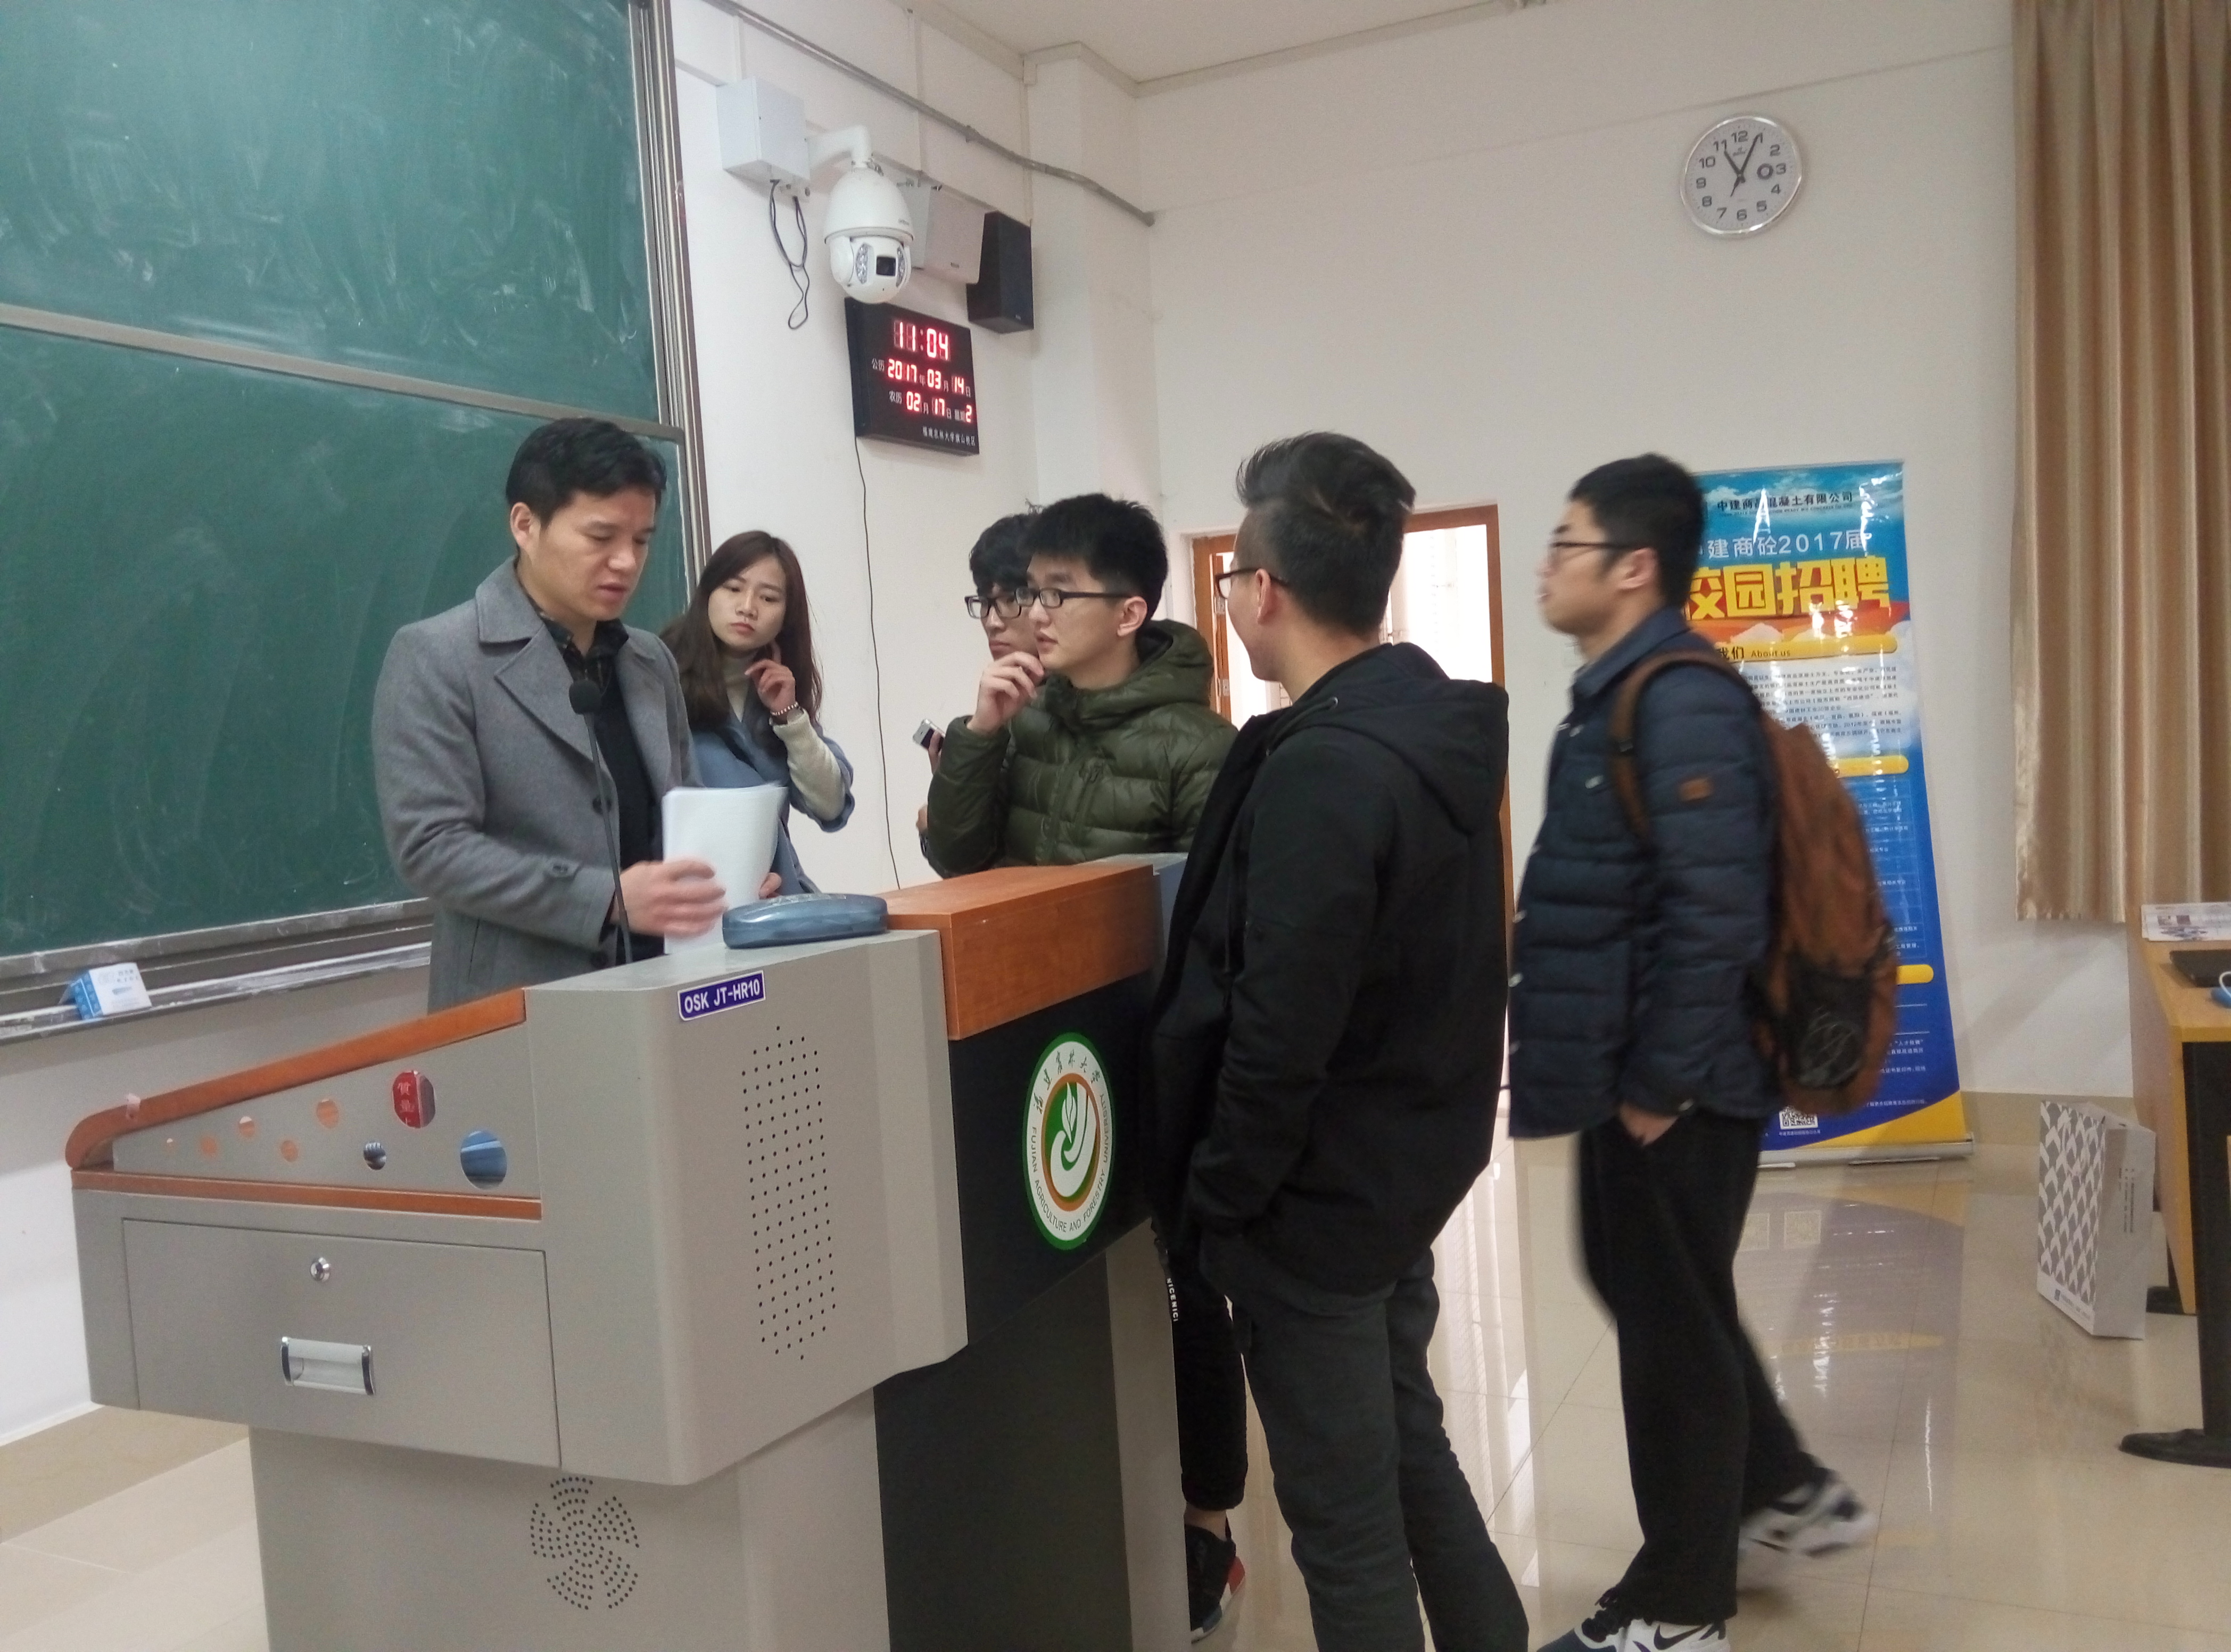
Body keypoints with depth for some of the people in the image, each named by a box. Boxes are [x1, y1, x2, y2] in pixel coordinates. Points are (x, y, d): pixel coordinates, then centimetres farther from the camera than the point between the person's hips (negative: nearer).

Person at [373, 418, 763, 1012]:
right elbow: (430, 845, -14)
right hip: (520, 1011, -5)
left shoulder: (652, 662, 12)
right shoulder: (435, 658, -6)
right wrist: (610, 900, -22)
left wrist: (723, 875, -3)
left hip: (658, 991, 5)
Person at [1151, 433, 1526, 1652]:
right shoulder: (1438, 731, 3)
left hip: (1314, 1194, -9)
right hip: (1408, 1164, 9)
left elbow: (1278, 1034, -26)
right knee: (1409, 1449, 25)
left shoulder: (1319, 772, -25)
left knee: (1343, 1517, 7)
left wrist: (1215, 1196, -12)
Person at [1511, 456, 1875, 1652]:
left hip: (1672, 1086, -10)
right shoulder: (1618, 695, 11)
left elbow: (1715, 915, -26)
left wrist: (1660, 1084, -21)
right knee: (1652, 1295, 22)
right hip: (1629, 1071, 10)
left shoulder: (1684, 702, -20)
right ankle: (1785, 1492, 41)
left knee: (1670, 1324, 4)